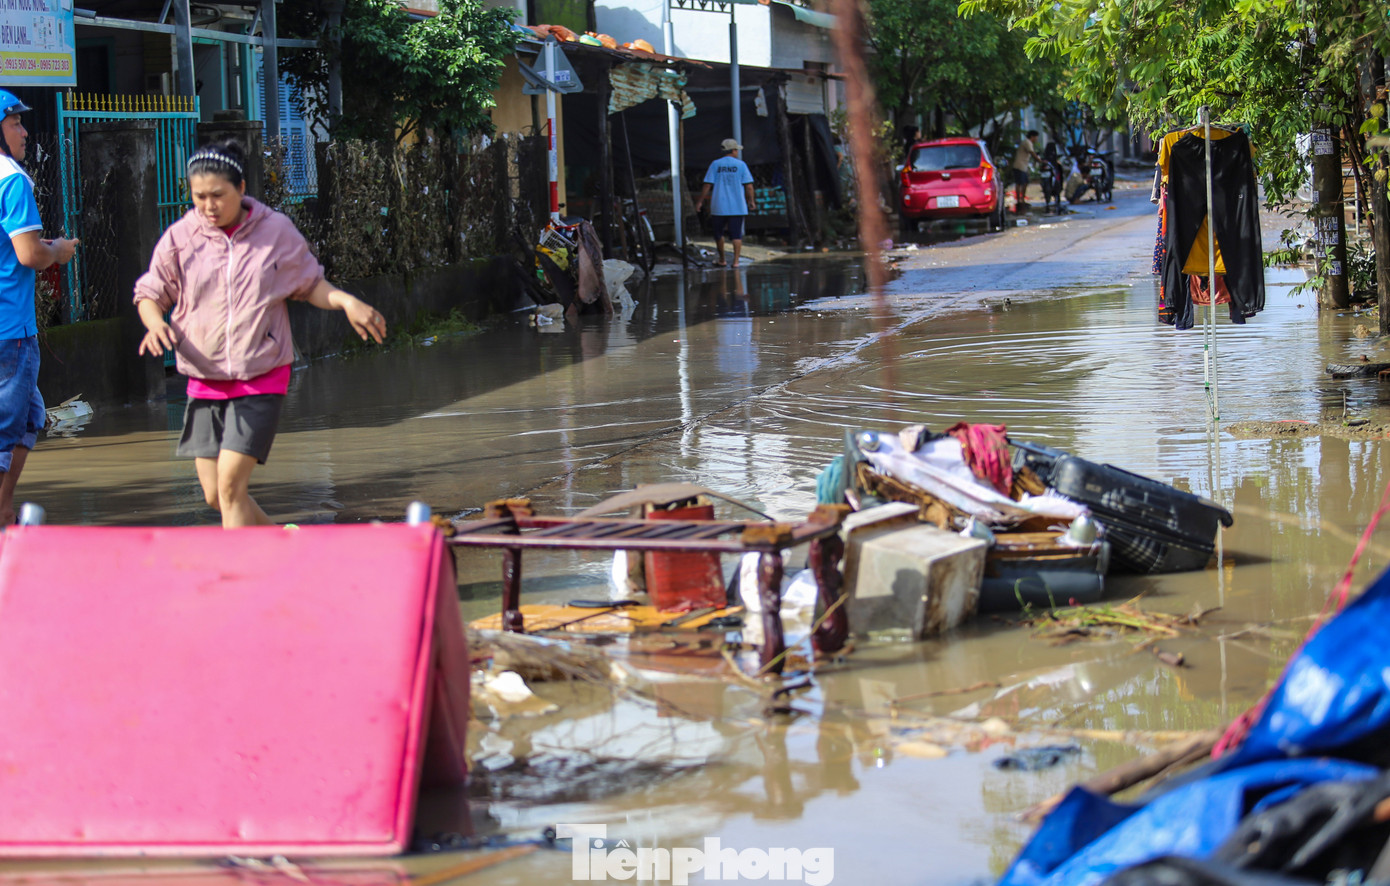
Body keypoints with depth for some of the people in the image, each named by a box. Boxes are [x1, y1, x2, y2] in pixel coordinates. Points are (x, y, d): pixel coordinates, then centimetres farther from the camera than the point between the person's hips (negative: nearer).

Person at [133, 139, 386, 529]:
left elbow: (310, 285, 12)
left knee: (230, 484, -15)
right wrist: (155, 322, -11)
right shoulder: (179, 238, -1)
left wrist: (346, 301, -7)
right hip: (204, 379, 3)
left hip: (262, 377, -3)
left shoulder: (277, 230, -2)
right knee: (215, 494, 5)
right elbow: (149, 294, 11)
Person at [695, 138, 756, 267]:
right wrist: (751, 201, 9)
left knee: (718, 233, 14)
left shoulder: (715, 165, 2)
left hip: (719, 207, 1)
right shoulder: (741, 165, 1)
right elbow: (749, 186, -2)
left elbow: (708, 185, -2)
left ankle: (722, 260, 19)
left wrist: (700, 201, 4)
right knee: (736, 234, 1)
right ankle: (736, 261, -7)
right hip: (737, 207, -1)